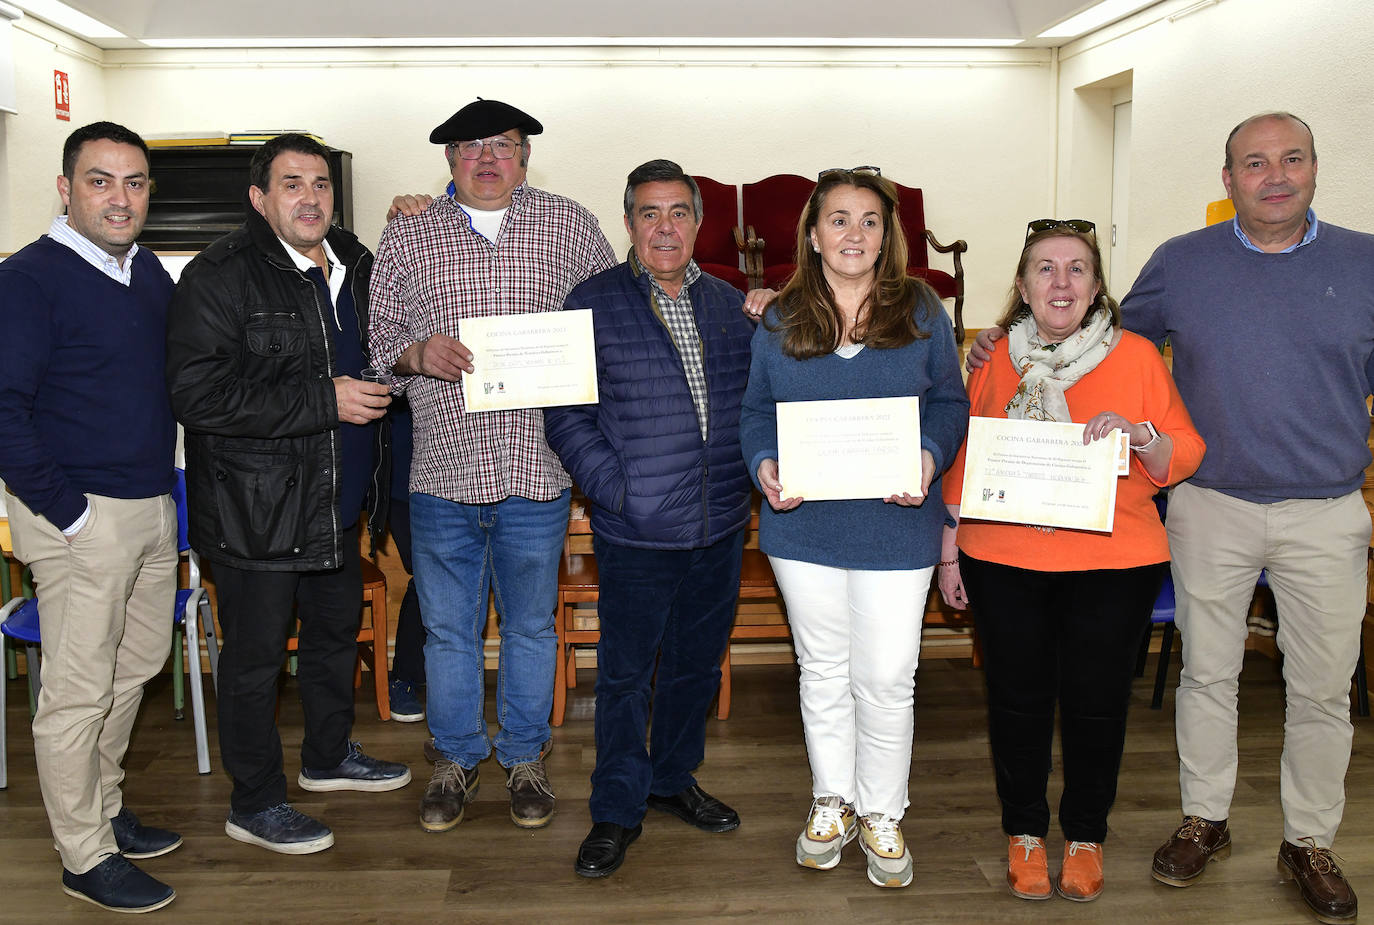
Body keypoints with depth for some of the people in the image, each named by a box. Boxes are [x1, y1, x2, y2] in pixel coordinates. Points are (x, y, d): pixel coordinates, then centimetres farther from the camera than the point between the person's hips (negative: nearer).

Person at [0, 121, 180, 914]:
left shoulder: (151, 274, 10)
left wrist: (163, 483, 13)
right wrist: (64, 511, -17)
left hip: (153, 507, 8)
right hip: (83, 518, -7)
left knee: (134, 670, 18)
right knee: (78, 691, 2)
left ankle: (106, 808, 36)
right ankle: (86, 856, 16)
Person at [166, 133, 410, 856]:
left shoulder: (353, 265, 9)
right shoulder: (219, 276, -15)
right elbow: (198, 395, -25)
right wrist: (325, 401, -25)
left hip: (338, 500, 8)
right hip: (257, 509, -8)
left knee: (337, 630, 22)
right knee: (255, 656, 5)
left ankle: (329, 756, 44)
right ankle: (255, 804, 23)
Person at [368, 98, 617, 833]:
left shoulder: (570, 227, 6)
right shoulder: (406, 238, 7)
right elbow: (377, 338, 7)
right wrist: (417, 353, -14)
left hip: (537, 468, 0)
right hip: (442, 470, 1)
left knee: (530, 626, 13)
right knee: (448, 628, 11)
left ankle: (524, 759, 31)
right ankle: (456, 759, 31)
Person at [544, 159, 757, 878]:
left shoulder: (732, 305, 9)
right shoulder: (592, 303, -4)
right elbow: (566, 415, -7)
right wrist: (614, 487, -15)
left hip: (720, 524, 5)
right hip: (636, 531, -4)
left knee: (696, 663, 17)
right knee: (626, 673, 6)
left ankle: (673, 779, 38)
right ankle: (617, 809, 22)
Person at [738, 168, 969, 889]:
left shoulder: (922, 313, 2)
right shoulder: (778, 321, 3)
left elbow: (950, 402, 4)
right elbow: (756, 410, 6)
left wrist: (930, 456, -15)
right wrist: (765, 465, -14)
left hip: (896, 527, -1)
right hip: (804, 526, 1)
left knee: (886, 680, 4)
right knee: (823, 671, 14)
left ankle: (882, 816, 25)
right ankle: (831, 803, 33)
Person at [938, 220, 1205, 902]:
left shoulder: (1136, 355, 1)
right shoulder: (993, 359, 6)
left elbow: (1185, 456, 2)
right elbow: (961, 461, 10)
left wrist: (1138, 436, -19)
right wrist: (949, 551, 8)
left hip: (1113, 568, -1)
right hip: (1004, 563, 1)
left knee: (1095, 703, 8)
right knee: (1017, 699, 9)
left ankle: (1086, 836, 29)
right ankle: (1024, 831, 29)